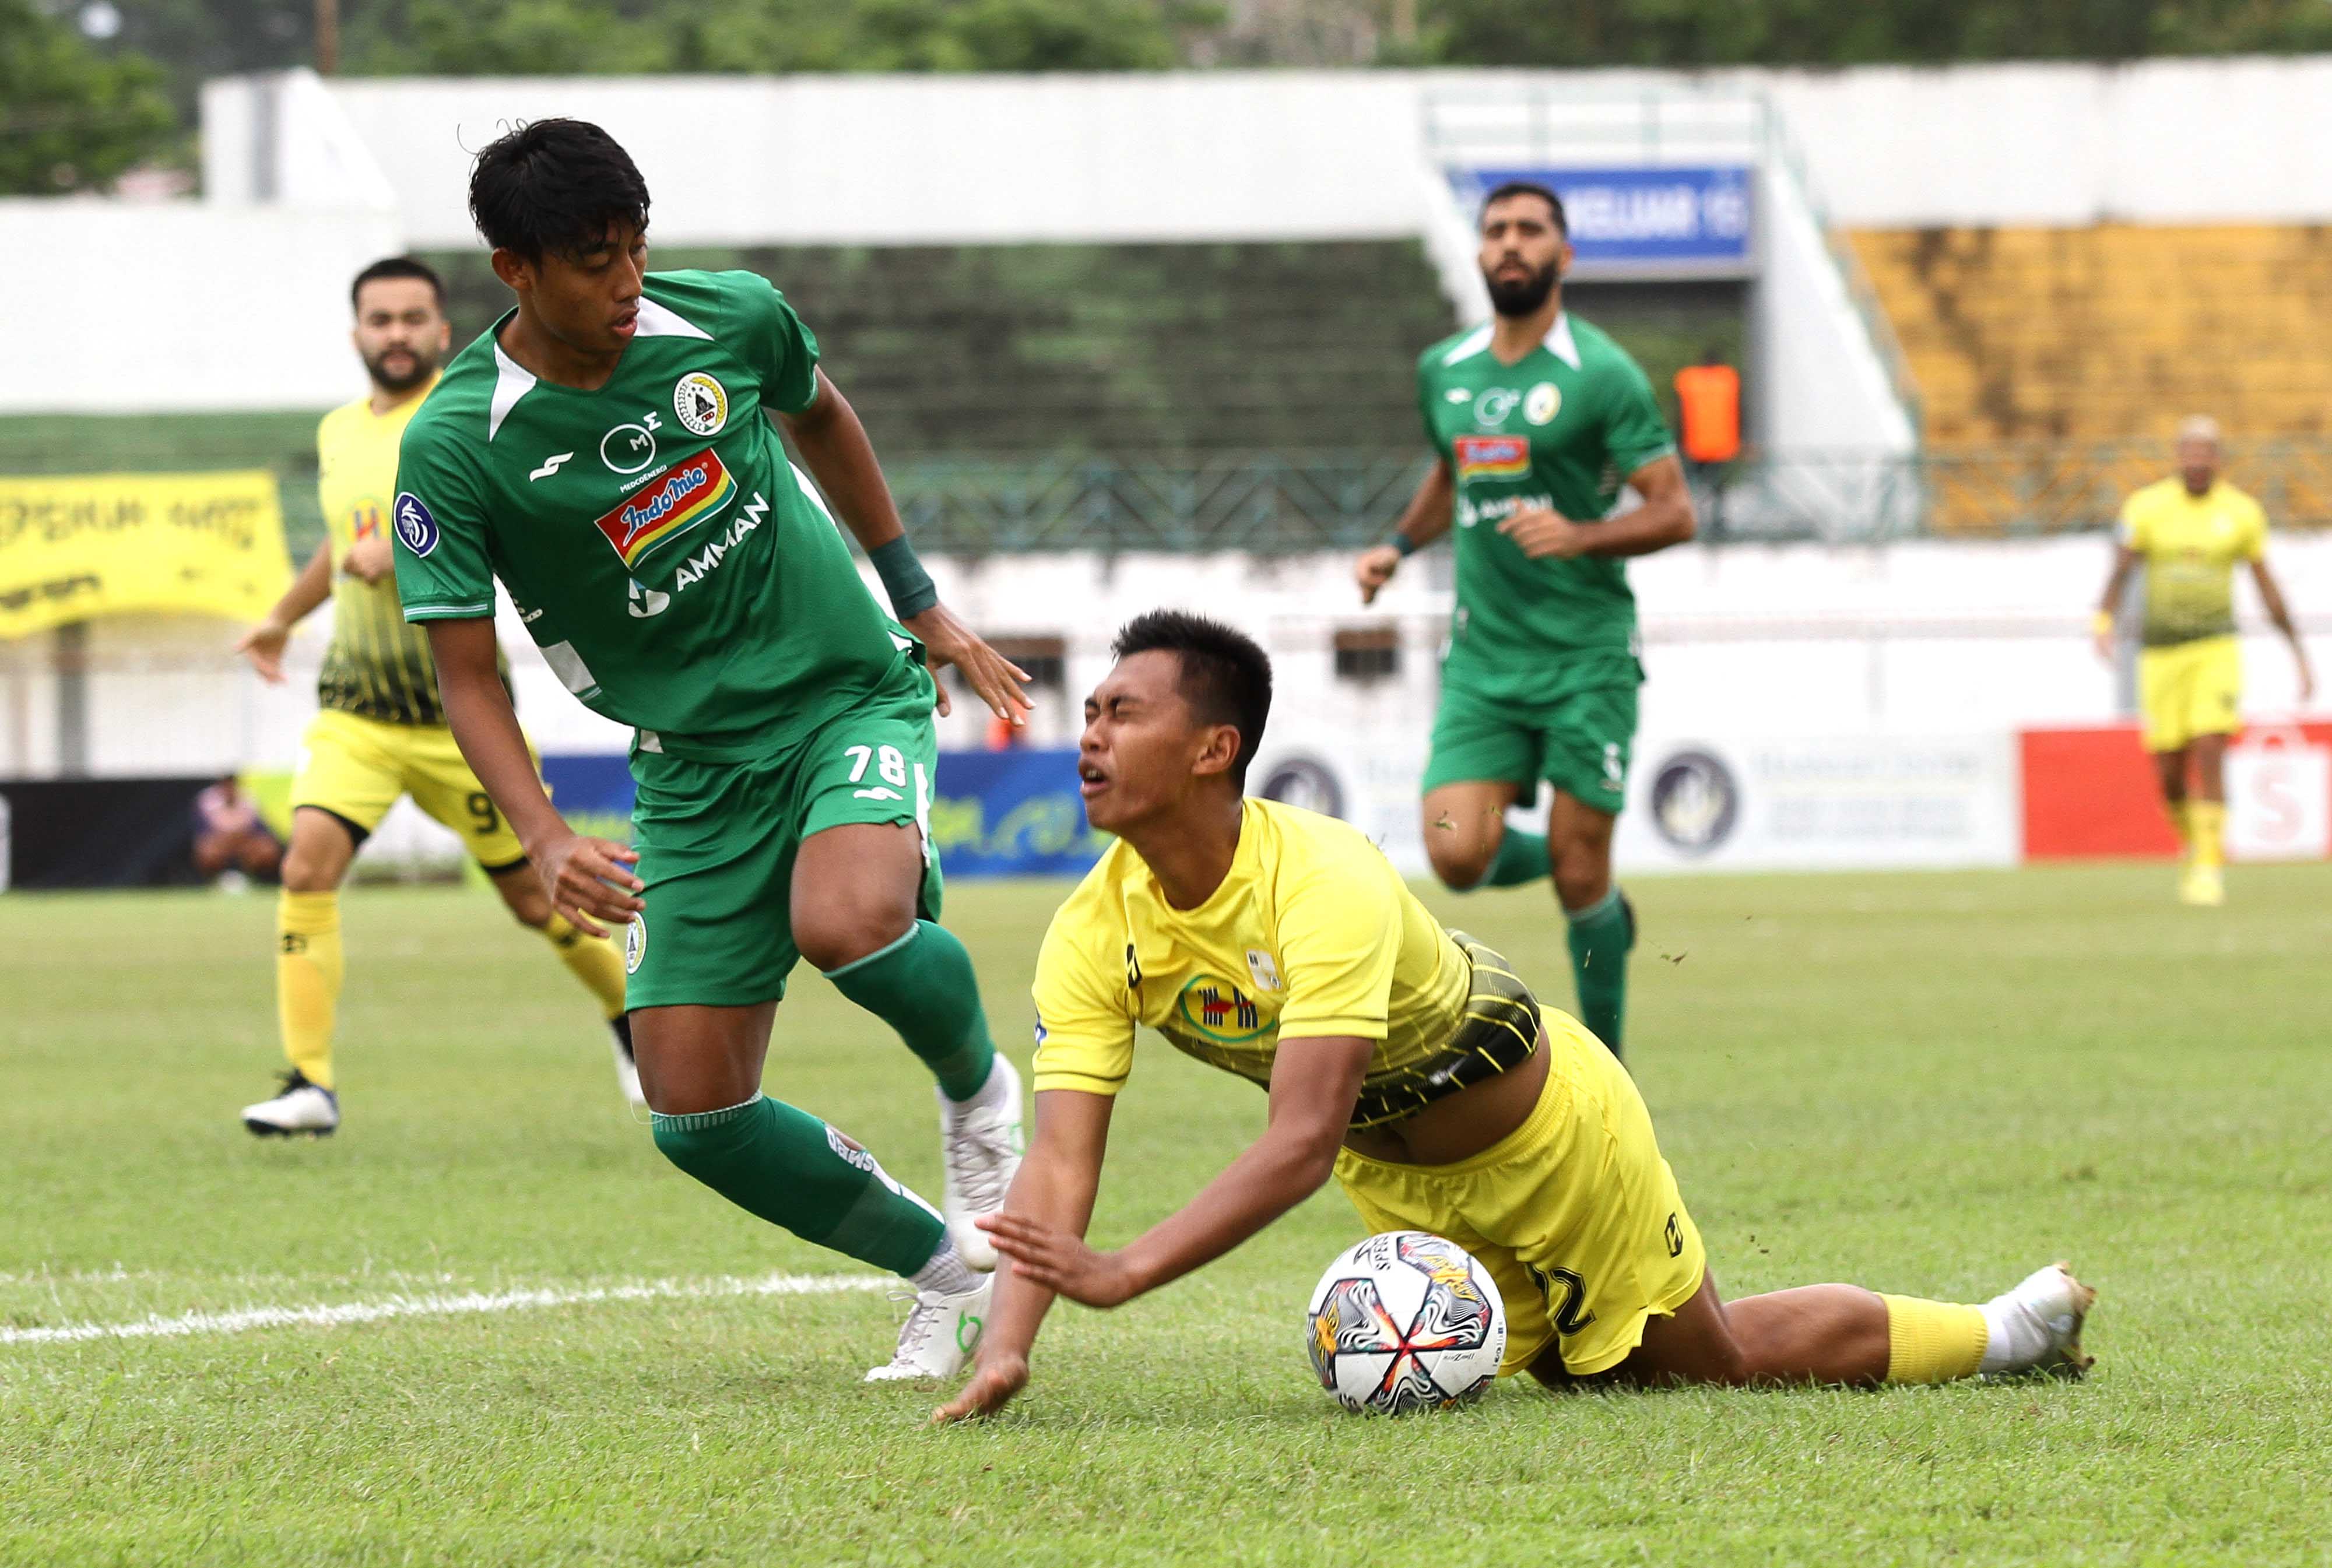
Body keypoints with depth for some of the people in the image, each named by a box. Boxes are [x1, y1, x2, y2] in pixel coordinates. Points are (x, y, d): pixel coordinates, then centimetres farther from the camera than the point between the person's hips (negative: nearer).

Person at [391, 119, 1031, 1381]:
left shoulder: (730, 320, -9)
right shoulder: (456, 446, -15)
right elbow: (467, 675, -11)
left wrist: (921, 603, 20)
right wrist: (542, 839, -27)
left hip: (854, 696, -1)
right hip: (694, 770, 1)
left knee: (847, 923, -34)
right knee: (697, 1116, -6)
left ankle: (978, 1086, 0)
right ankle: (948, 1273, 15)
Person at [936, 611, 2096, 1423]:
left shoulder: (1325, 883, -39)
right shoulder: (1093, 937, -21)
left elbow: (1301, 1144, -46)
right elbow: (1059, 1163, -26)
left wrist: (1124, 1274, -56)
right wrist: (1003, 1354, -42)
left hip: (1545, 1122, -6)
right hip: (1396, 1173, 6)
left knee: (1712, 1360, 7)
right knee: (1605, 1377, 19)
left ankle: (2012, 1329, 30)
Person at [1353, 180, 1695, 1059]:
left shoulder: (1601, 375, -7)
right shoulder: (1443, 371, 9)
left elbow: (1674, 514, -9)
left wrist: (1581, 536, -24)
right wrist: (1401, 546, 14)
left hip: (1587, 655, -4)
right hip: (1484, 657, 4)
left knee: (1579, 877, -3)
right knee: (1458, 855, -12)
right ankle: (1590, 889, 21)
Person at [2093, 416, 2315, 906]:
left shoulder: (2242, 512, 2)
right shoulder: (2147, 507, -1)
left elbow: (2268, 589, 10)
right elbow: (2120, 571, -9)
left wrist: (2301, 656, 12)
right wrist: (2105, 623, -29)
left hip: (2216, 649, -1)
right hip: (2161, 652, 1)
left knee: (2210, 755, -17)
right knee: (2169, 775, 2)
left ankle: (2209, 866, -11)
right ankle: (2192, 841, 32)